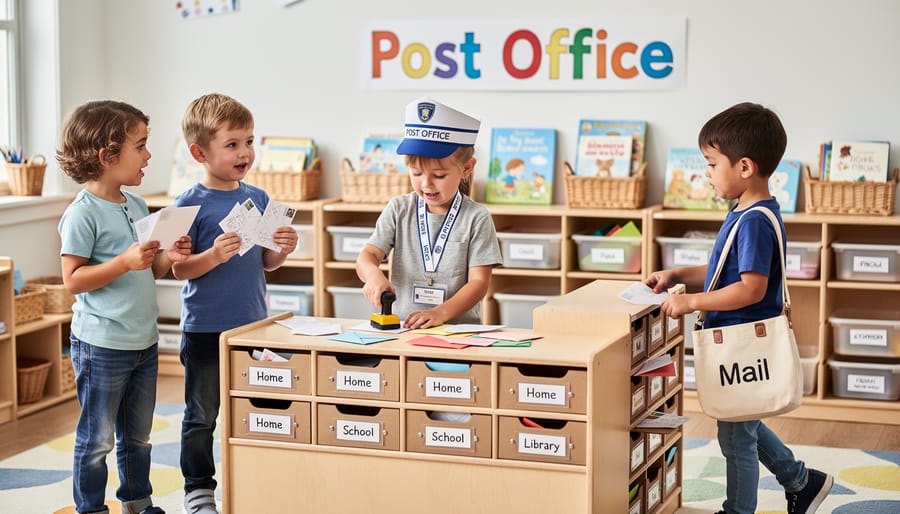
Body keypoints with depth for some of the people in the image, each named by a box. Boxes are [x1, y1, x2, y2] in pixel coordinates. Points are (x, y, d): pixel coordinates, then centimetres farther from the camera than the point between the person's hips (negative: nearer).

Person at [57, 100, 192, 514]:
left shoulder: (137, 206, 9)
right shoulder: (83, 213, -15)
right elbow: (72, 279, -18)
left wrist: (167, 257, -4)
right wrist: (125, 262, -26)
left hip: (144, 340, 8)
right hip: (101, 344, -8)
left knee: (138, 436, 19)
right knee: (97, 437, 4)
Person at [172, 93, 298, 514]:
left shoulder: (258, 199, 5)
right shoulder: (190, 204, -10)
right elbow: (179, 269, -11)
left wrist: (283, 251, -8)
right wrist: (214, 255, -27)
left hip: (252, 324, 5)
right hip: (205, 329, -5)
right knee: (202, 415, 7)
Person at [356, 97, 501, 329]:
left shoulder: (476, 218, -1)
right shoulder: (399, 209, 8)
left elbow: (479, 282, -5)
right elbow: (368, 255, 1)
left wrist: (440, 313, -21)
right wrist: (372, 273, -24)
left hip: (459, 327, -3)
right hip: (401, 326, 4)